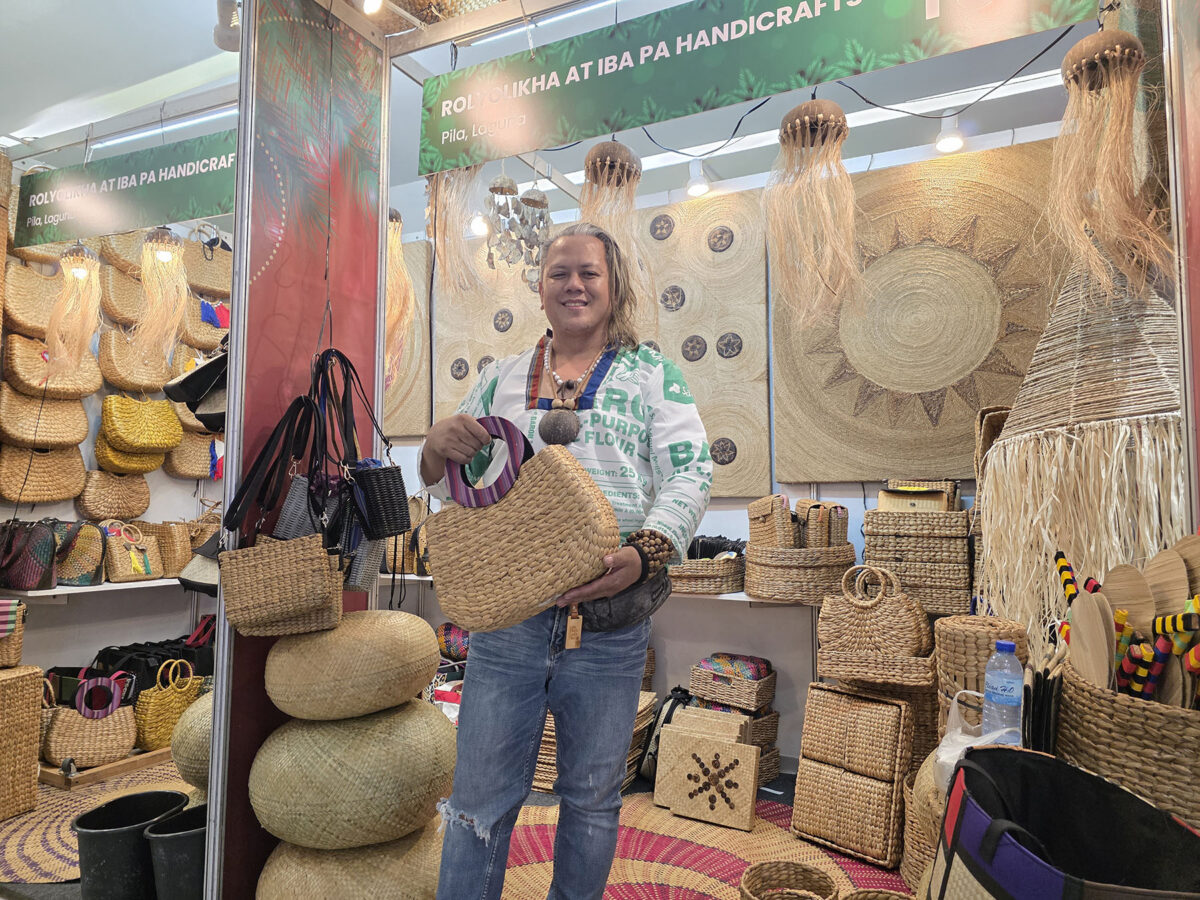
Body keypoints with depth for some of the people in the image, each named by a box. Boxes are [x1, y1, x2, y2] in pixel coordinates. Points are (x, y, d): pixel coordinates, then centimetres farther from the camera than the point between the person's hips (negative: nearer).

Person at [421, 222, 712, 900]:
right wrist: (438, 448, -9)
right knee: (480, 802, 8)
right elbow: (450, 488, 15)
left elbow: (692, 472, -5)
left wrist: (646, 552, -22)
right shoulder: (504, 377, 12)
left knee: (593, 799, 16)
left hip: (611, 621, -1)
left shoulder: (652, 372, 5)